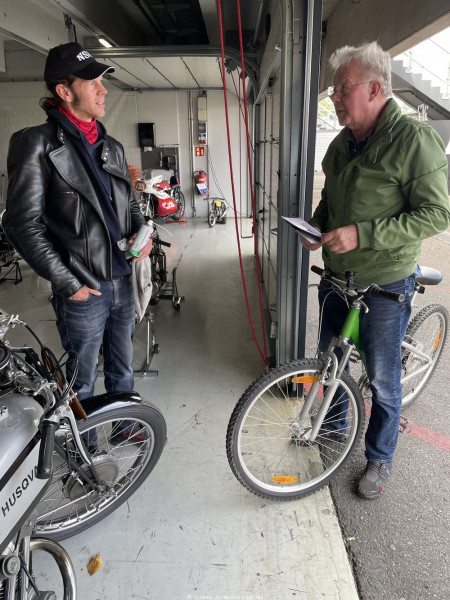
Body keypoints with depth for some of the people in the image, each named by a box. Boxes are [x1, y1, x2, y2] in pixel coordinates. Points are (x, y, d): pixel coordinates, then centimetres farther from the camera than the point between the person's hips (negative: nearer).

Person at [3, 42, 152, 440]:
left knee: (122, 370, 22)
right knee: (82, 382, 13)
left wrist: (141, 232, 0)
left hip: (122, 282, 6)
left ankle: (125, 426, 44)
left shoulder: (111, 147, 10)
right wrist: (67, 283, -15)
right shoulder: (38, 144, -10)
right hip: (82, 291, -6)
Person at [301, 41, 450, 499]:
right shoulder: (341, 144, 7)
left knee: (382, 380, 6)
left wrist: (361, 234, -27)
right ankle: (334, 424, 46)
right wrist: (317, 224, -2)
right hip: (336, 275, 7)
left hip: (384, 283, -7)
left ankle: (379, 459, 29)